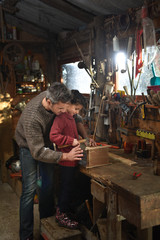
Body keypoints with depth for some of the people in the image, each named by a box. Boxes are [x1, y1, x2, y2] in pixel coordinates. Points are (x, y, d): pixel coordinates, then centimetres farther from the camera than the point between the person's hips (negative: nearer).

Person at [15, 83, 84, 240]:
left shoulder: (55, 98, -22)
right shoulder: (32, 117, -40)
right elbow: (38, 152, -37)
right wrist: (66, 156, -39)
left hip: (46, 142, 6)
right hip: (29, 146, -6)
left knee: (48, 184, 10)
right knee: (30, 189, -9)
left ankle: (47, 220, 29)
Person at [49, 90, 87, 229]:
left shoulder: (71, 117, 14)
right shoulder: (61, 118, -18)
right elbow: (54, 136, -29)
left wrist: (78, 140, 13)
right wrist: (71, 141, -25)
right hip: (66, 159, -10)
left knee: (69, 187, 19)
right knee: (67, 187, 0)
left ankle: (66, 211, 33)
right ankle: (61, 215, 15)